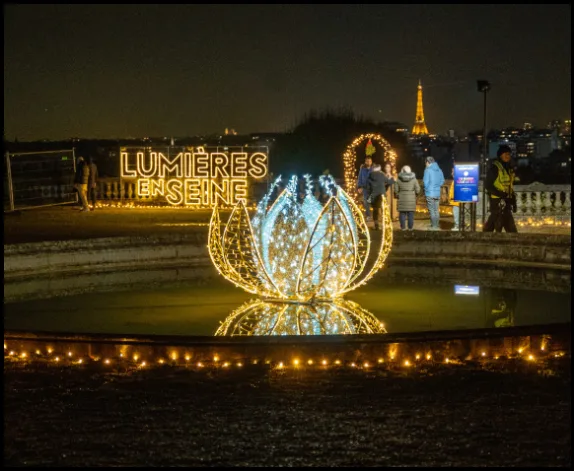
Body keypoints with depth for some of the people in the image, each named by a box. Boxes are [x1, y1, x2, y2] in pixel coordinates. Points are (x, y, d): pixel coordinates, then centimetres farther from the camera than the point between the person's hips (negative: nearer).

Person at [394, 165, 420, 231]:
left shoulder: (399, 179, -3)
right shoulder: (413, 179, -2)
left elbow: (396, 190, -2)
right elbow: (418, 189, -2)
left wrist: (398, 195, 16)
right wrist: (415, 195, 17)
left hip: (402, 199, 0)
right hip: (411, 198, 0)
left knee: (402, 213, 5)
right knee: (411, 213, 5)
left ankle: (403, 227, 5)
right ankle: (410, 227, 6)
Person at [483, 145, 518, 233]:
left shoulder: (509, 168, 15)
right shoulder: (494, 168, -10)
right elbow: (487, 185, -14)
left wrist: (513, 201, 14)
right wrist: (501, 194, -22)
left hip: (507, 200, 8)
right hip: (497, 201, -8)